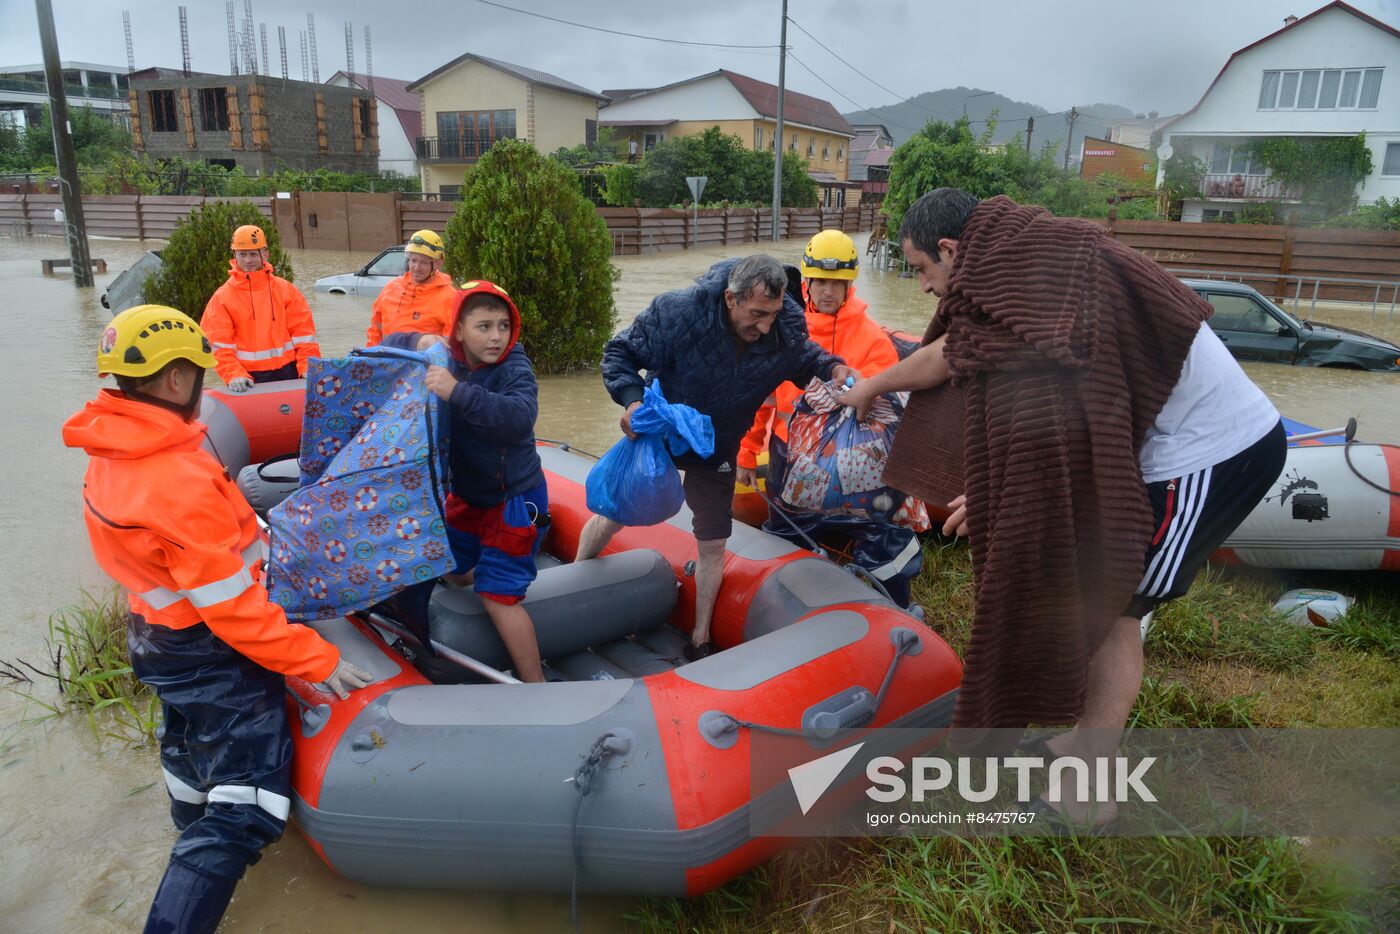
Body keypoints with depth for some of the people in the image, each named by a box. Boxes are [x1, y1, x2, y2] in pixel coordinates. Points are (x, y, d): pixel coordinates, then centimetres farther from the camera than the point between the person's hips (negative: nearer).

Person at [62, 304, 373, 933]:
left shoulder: (110, 454, -4)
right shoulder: (180, 482, -33)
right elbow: (233, 609, -29)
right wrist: (317, 661, -21)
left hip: (156, 633, 10)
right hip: (213, 656, -10)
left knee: (190, 748, 34)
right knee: (247, 806, -4)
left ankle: (196, 836, 61)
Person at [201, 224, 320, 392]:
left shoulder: (285, 289, 7)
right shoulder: (222, 298, 2)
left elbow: (303, 333, 4)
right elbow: (219, 344, -4)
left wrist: (308, 369, -7)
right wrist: (234, 375, -19)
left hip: (288, 375, 1)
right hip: (249, 380, -1)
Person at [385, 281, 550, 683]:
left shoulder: (515, 371, -22)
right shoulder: (450, 361, -3)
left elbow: (520, 417, -42)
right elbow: (389, 344, 8)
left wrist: (458, 392, -49)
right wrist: (419, 341, -15)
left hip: (515, 500, -8)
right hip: (467, 495, 8)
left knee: (499, 597, -12)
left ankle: (535, 685, 0)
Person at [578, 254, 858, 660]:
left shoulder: (787, 331, -22)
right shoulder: (678, 313, -33)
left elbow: (804, 358, 4)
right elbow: (620, 352, -20)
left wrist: (832, 367, -19)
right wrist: (631, 398, -39)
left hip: (716, 450, 2)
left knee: (713, 544, 7)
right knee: (613, 516, 13)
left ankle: (700, 640, 26)